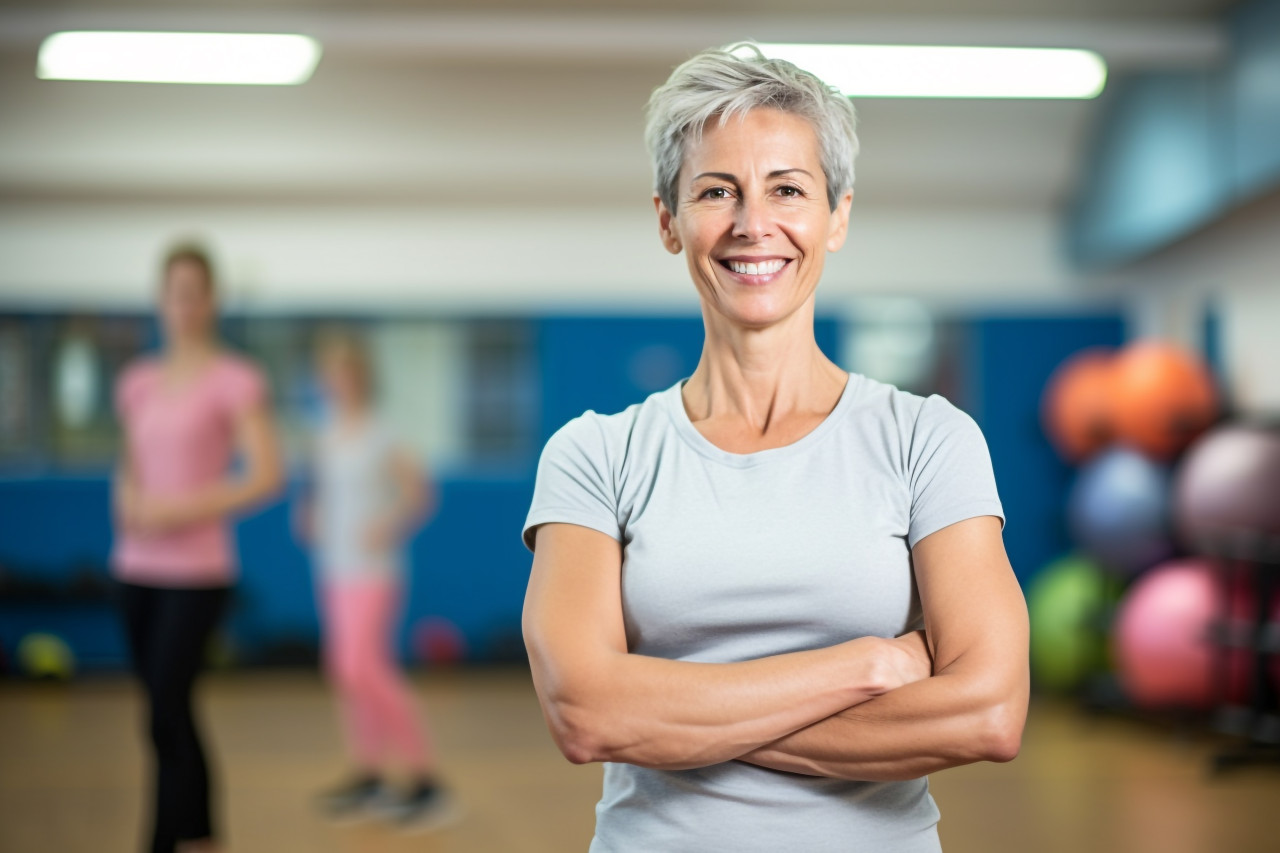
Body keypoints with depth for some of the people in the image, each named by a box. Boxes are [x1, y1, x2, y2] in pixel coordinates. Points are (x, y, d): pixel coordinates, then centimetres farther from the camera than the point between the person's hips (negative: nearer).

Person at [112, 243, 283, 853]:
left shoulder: (234, 380, -6)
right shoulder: (138, 382, 10)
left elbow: (266, 475, -13)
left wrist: (184, 508, -18)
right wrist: (127, 499, -2)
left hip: (196, 571, -5)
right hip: (138, 568, 6)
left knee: (166, 716, -10)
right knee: (172, 714, 11)